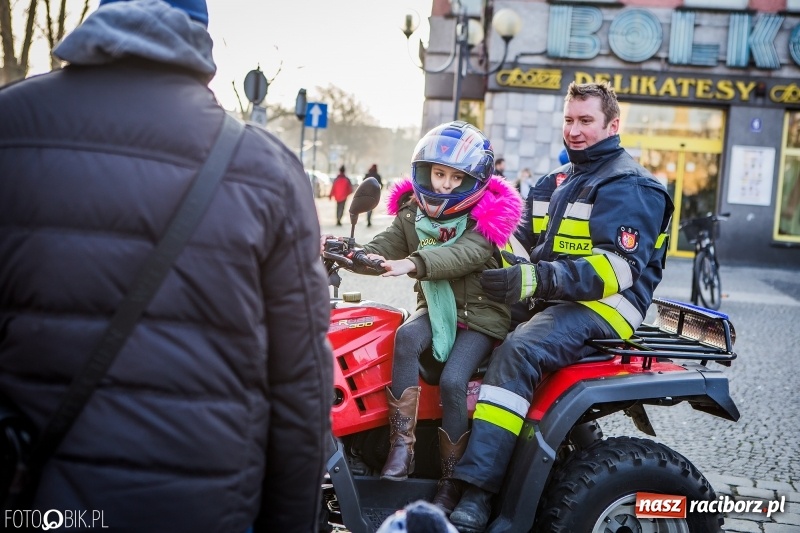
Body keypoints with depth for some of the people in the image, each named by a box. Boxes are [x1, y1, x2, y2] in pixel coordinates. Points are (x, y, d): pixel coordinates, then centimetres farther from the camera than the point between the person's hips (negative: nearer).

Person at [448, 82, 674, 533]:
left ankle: (477, 495, -39)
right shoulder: (557, 182, 21)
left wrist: (537, 279, -32)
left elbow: (616, 269, -19)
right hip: (548, 301, 9)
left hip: (604, 308, -9)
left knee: (518, 351, -33)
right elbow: (523, 238, 21)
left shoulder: (630, 187, -6)